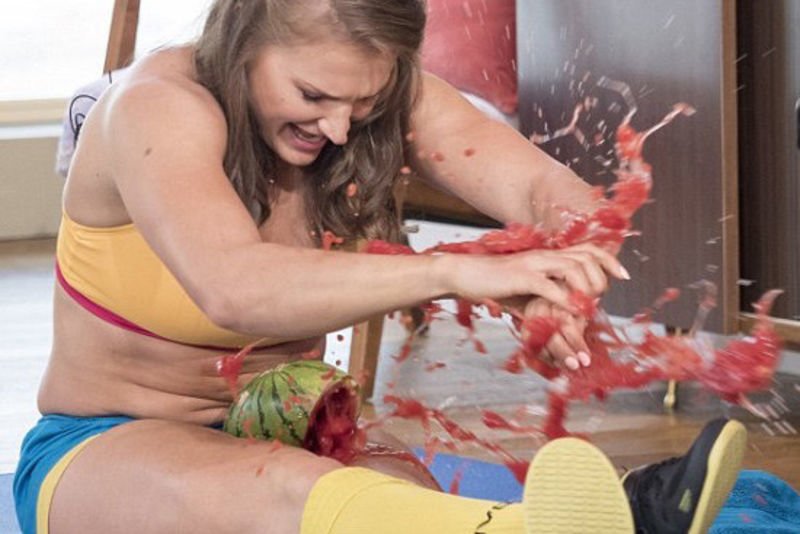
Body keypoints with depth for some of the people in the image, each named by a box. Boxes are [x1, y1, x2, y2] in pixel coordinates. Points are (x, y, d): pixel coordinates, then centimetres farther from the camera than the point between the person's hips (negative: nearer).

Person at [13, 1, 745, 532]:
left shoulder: (384, 100, -5)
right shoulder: (157, 110, -22)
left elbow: (550, 191, -16)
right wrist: (454, 272, -51)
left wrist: (560, 291, -41)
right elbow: (231, 287, -41)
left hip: (282, 435, 7)